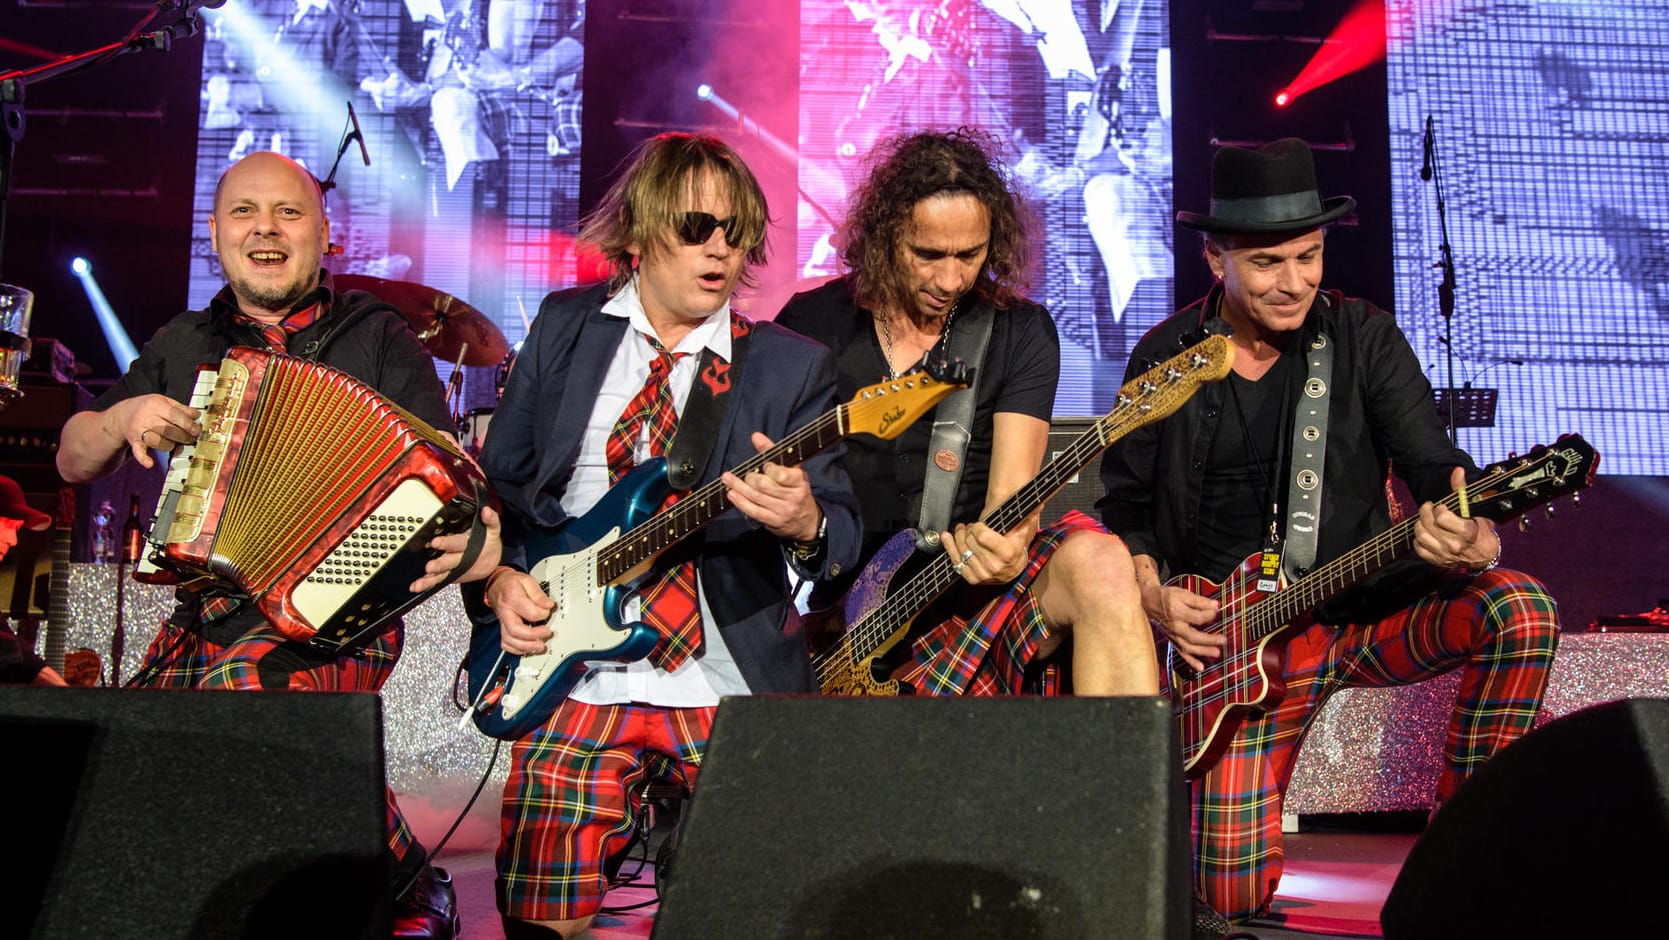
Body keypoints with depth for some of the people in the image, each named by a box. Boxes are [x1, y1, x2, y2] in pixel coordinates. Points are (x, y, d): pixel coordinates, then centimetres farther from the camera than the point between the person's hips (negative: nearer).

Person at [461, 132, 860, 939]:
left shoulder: (793, 366, 3)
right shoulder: (563, 327, 9)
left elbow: (842, 531, -4)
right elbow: (496, 484, 15)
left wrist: (805, 525, -26)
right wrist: (500, 578, -1)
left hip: (733, 683, -1)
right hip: (575, 677, 1)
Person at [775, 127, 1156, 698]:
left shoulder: (1021, 332, 4)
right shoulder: (810, 323, 5)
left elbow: (1011, 494, -6)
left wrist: (1005, 544, -29)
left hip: (976, 586, 0)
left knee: (1099, 563, -31)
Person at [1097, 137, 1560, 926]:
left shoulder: (1364, 338, -2)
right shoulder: (1164, 357, 0)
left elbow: (1435, 468, -8)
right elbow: (1125, 504, 9)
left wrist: (1472, 537, -31)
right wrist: (1153, 596, -9)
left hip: (1369, 603, 1)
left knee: (1521, 610, -30)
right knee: (1234, 893, -13)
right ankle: (1228, 802, 26)